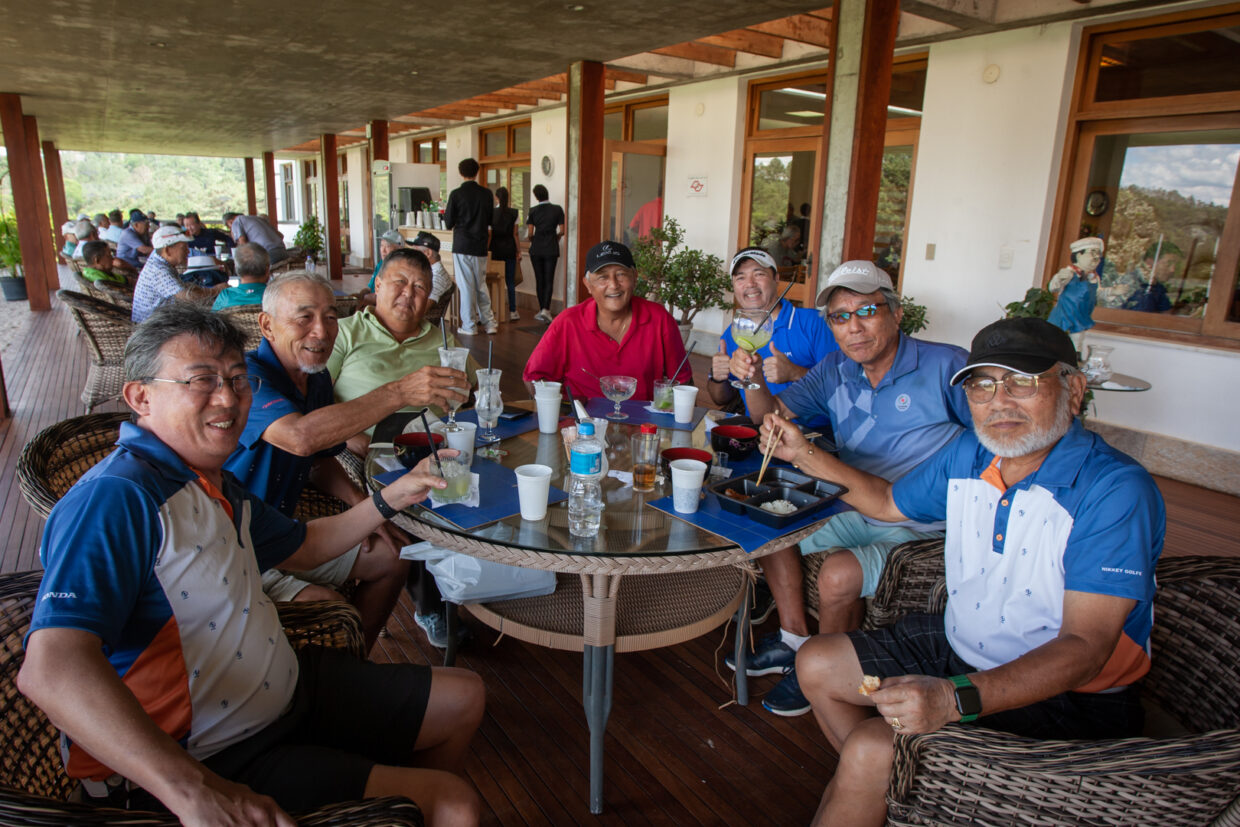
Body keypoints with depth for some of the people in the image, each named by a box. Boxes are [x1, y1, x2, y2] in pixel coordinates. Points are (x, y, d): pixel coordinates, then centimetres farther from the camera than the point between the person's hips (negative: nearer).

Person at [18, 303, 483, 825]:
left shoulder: (215, 484, 9)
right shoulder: (115, 498, -24)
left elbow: (303, 547, 25)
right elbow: (50, 668, -36)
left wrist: (389, 499, 14)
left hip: (292, 694, 10)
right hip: (218, 760, -9)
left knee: (464, 698, 17)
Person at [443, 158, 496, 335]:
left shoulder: (456, 194, -9)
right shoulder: (486, 193, 1)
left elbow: (448, 223, -3)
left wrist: (446, 214, 16)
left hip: (462, 246, -3)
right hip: (480, 246, 3)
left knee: (466, 286, 2)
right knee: (481, 285, 13)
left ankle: (469, 326, 6)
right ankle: (489, 322, 13)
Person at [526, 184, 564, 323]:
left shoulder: (533, 211, -1)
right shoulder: (557, 209, -3)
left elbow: (530, 233, -3)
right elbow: (562, 231, -4)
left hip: (536, 249, 1)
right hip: (551, 249, -1)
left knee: (539, 280, 9)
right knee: (549, 280, -1)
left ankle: (541, 310, 14)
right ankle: (546, 309, -16)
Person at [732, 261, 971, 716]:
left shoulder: (945, 366, -12)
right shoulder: (836, 371, 5)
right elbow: (773, 414, 9)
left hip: (921, 529, -7)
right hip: (856, 511, 7)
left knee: (838, 574, -27)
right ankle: (794, 640, 15)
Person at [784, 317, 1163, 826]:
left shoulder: (1116, 491, -25)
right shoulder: (968, 454, -3)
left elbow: (1085, 648, -29)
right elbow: (890, 502, 16)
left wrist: (955, 698, -42)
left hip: (1065, 696, -7)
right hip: (957, 649, 8)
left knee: (871, 749, -23)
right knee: (817, 663, 10)